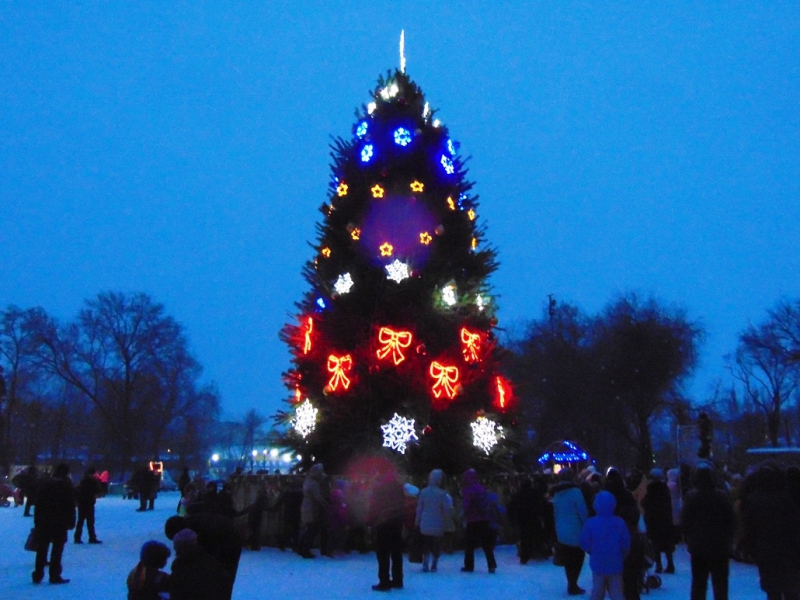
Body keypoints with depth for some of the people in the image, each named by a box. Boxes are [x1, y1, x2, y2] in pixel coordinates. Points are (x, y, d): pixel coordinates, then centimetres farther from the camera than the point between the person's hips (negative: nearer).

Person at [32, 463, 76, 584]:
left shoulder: (46, 486, 9)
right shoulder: (68, 487, -4)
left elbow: (38, 505, 9)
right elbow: (71, 507, -8)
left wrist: (37, 522, 13)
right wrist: (71, 522, -2)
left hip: (44, 522, 4)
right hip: (60, 523, -4)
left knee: (42, 549, 10)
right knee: (57, 550, 1)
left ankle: (38, 575, 13)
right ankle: (54, 576, 1)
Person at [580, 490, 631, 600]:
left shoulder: (590, 523, -13)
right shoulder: (620, 522, -9)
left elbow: (585, 544, -9)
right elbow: (626, 544, -5)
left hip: (598, 564, 0)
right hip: (615, 564, 0)